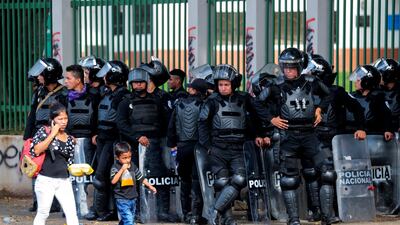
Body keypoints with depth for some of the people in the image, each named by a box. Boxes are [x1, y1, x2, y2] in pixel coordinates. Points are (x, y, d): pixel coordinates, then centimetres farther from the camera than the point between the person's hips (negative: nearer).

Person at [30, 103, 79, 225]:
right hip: (46, 180, -4)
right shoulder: (44, 131, -1)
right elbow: (36, 150, -17)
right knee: (43, 213, 3)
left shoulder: (70, 139, 11)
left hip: (64, 181, 4)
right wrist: (52, 135, -13)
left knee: (72, 213, -4)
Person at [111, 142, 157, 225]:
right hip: (122, 200, -6)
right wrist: (122, 169, -25)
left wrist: (150, 186, 9)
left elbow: (141, 178, 15)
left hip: (132, 199, 6)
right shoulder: (115, 167, -10)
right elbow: (113, 181, -23)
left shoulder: (133, 166, 6)